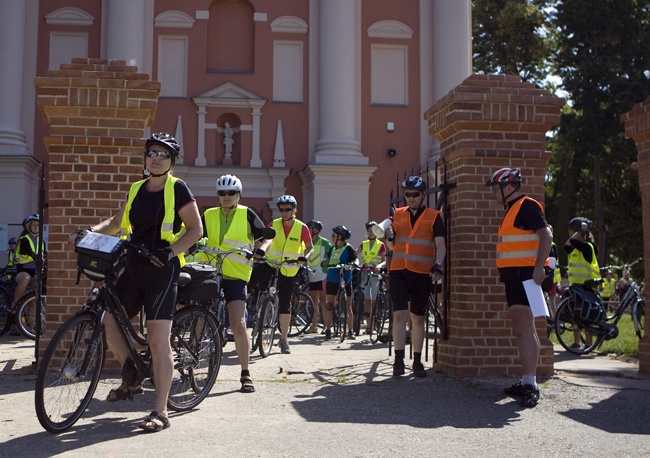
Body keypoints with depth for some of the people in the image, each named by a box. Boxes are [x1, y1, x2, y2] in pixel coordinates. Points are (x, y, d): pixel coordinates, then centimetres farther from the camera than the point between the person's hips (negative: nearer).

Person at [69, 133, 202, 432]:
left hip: (162, 271, -6)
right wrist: (90, 231, 9)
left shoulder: (177, 189, -3)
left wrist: (170, 252, -19)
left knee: (158, 340, -8)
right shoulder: (136, 190, 14)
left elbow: (196, 229, -6)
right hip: (133, 267, 7)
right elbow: (117, 223, 25)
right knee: (109, 323, 3)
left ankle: (160, 412, -2)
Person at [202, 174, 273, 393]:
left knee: (238, 325, -10)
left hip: (236, 276, -3)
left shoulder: (247, 214, 2)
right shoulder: (208, 215, 9)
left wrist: (259, 249, -10)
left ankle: (245, 373, -1)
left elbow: (264, 236, 6)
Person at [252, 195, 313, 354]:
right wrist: (260, 251, -45)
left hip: (289, 269, -1)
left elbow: (310, 247, 3)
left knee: (285, 304, 3)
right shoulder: (274, 224, -7)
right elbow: (267, 240, -23)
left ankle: (284, 339, 15)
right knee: (250, 281, -23)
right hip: (270, 262, 1)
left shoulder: (302, 228, -7)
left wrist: (305, 257, -19)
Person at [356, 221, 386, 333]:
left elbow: (384, 261, -1)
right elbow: (355, 256, 4)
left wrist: (379, 265, -22)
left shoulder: (381, 245, 2)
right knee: (367, 300, -2)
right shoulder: (363, 244, 12)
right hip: (365, 273, 3)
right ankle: (368, 325, 2)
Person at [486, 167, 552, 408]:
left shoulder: (527, 205, -9)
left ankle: (530, 384, -17)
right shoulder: (512, 210, 22)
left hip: (525, 274, -11)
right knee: (523, 329, 14)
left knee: (523, 328, -16)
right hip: (515, 275, 11)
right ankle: (527, 382, 21)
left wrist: (538, 267, -29)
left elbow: (545, 235, -20)